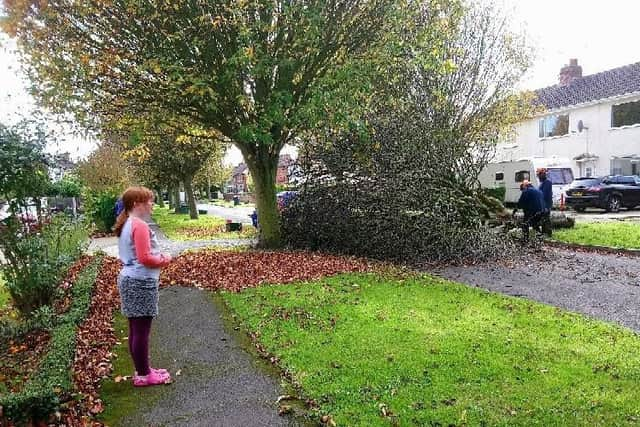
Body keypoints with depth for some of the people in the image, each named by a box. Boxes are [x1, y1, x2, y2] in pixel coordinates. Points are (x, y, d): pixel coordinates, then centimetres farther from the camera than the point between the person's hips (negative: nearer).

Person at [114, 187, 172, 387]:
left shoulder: (126, 224, 12)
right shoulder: (140, 225, -19)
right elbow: (144, 258, -23)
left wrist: (157, 257, 11)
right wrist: (164, 259, -7)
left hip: (129, 280, 10)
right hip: (142, 282, -10)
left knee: (135, 329, 17)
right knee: (142, 330, 1)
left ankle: (142, 369, 29)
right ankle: (143, 375, 12)